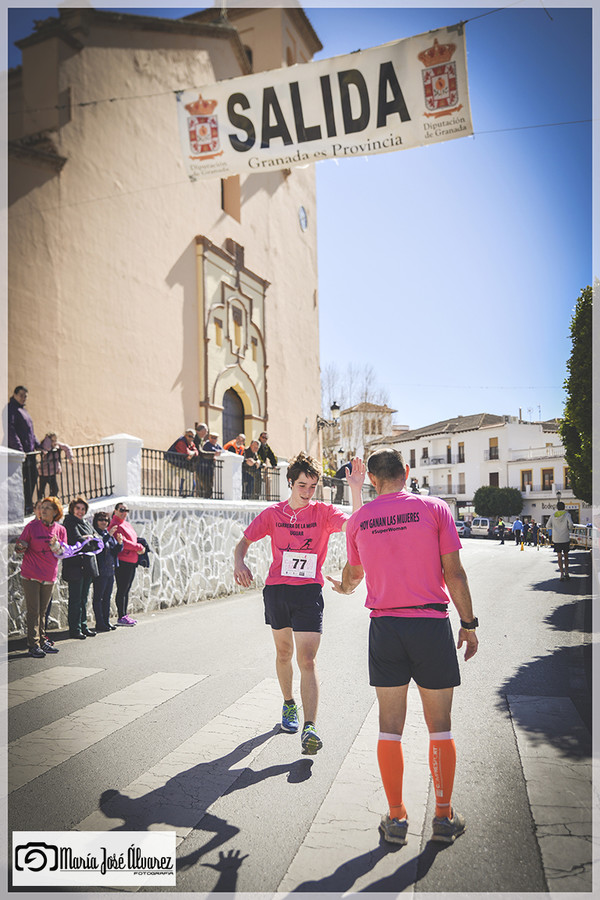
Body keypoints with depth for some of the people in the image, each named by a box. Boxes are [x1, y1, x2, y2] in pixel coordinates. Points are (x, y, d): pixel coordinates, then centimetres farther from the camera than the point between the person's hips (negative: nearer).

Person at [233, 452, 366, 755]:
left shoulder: (323, 512, -2)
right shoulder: (273, 513, 4)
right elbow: (245, 541, 9)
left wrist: (356, 490, -31)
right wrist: (239, 561, -12)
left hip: (309, 591, -3)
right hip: (276, 588, 3)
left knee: (306, 659, -11)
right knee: (283, 653, 17)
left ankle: (310, 727, -9)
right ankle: (289, 704, 40)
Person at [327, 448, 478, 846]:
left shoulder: (359, 519, 5)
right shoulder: (434, 508, -3)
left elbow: (353, 572, 21)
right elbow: (454, 572, -7)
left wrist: (343, 588, 44)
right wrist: (469, 624, 3)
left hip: (385, 627, 2)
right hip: (432, 624, -1)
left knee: (390, 727, 10)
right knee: (439, 727, 11)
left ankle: (396, 818, 18)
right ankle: (444, 817, 20)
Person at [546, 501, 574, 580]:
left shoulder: (553, 515, 3)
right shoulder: (567, 514, -3)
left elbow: (548, 526, 1)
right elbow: (570, 523, -17)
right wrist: (569, 528, 4)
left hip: (556, 539, 1)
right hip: (565, 539, -1)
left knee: (559, 557, 5)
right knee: (566, 556, 14)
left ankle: (562, 574, -3)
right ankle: (566, 572, 8)